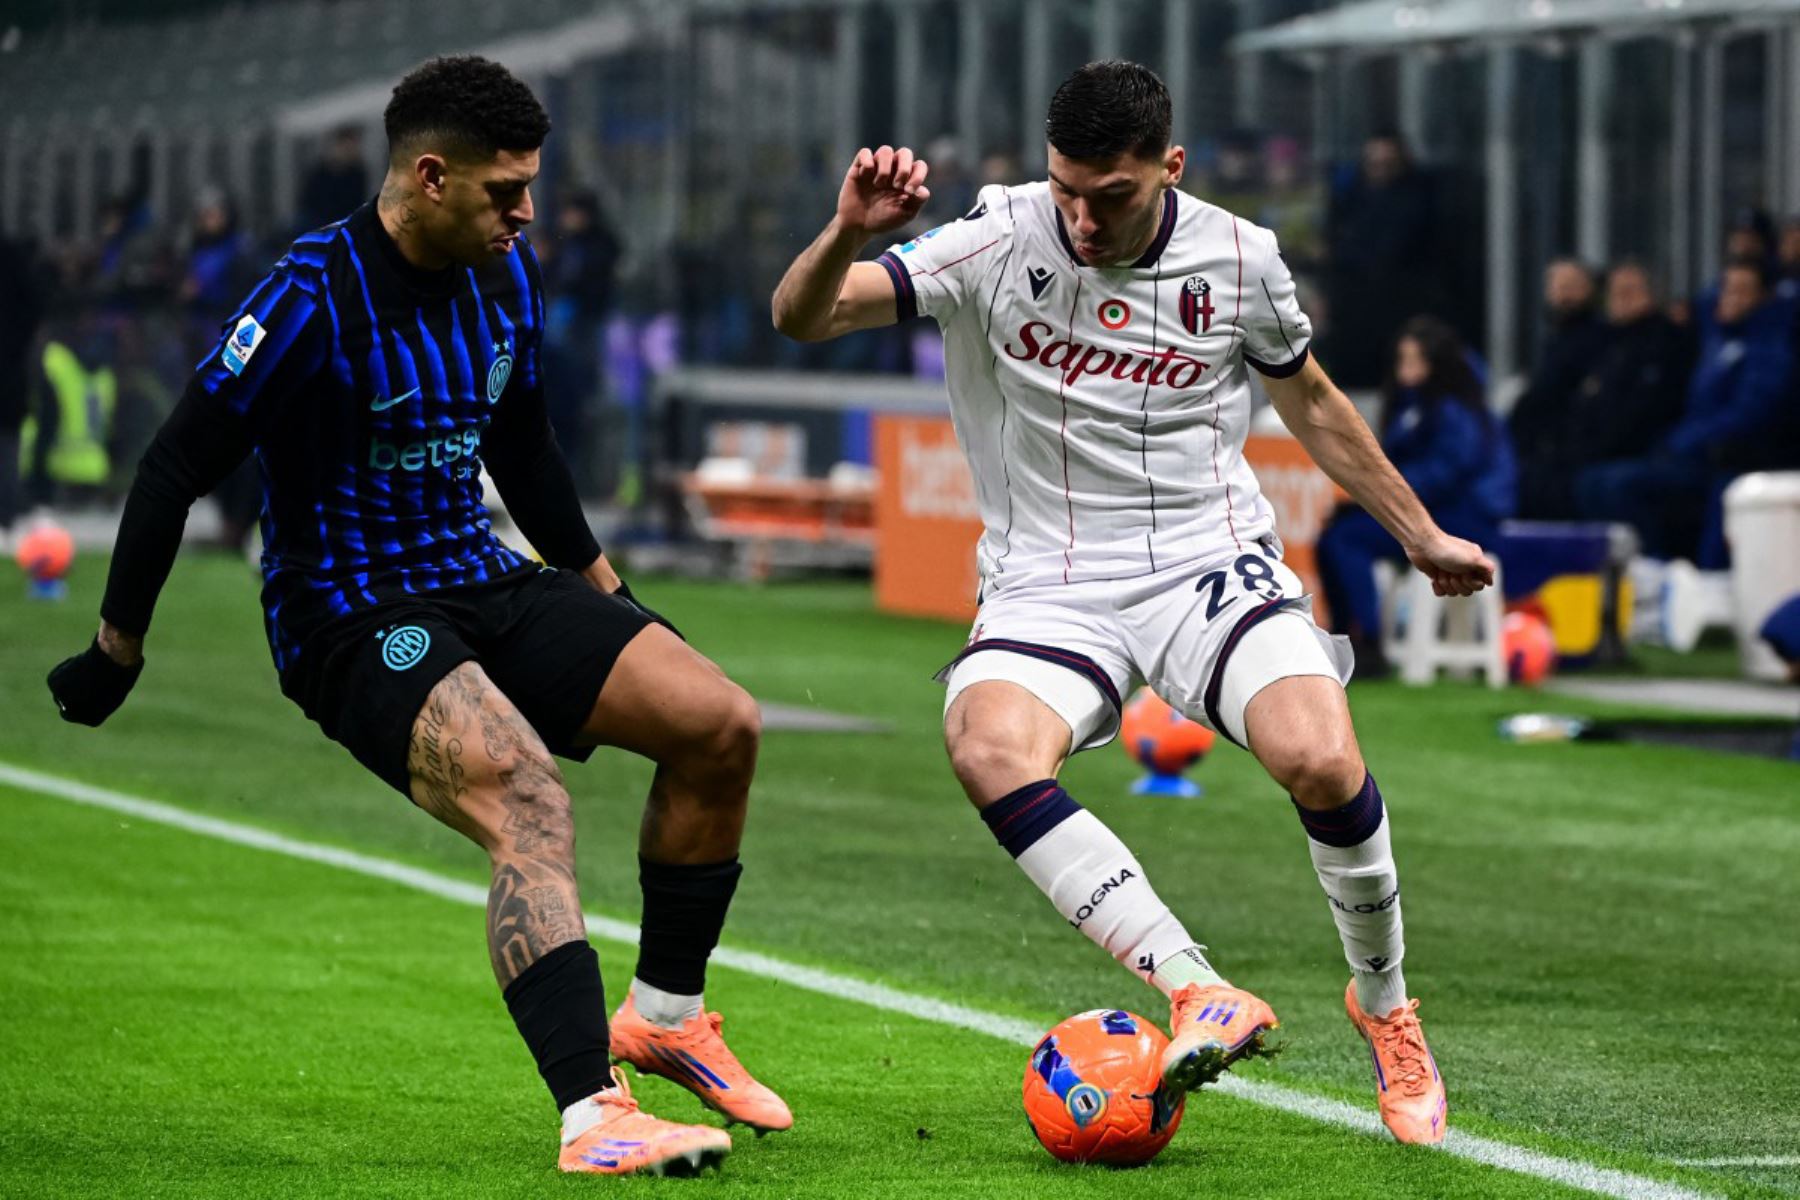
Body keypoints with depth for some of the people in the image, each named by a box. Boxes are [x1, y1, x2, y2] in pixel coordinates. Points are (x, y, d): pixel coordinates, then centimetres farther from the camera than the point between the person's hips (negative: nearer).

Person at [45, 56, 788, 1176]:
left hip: (483, 582, 8)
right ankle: (591, 1116, -40)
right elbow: (178, 466, -12)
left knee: (720, 724, -6)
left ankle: (664, 1016, 12)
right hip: (349, 614, -8)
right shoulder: (317, 297, -18)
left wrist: (603, 592, 27)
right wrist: (117, 651, -7)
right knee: (529, 804, -32)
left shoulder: (506, 276, 6)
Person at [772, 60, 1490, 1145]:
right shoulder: (1001, 242, -8)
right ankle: (1200, 993, -32)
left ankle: (1386, 1006, 2)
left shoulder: (1238, 258, -1)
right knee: (990, 749, -33)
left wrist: (1420, 535, 25)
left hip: (1213, 559, 1)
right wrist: (848, 235, -34)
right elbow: (801, 317, -13)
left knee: (1320, 760, -26)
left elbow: (1310, 401, 18)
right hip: (1051, 582, 0)